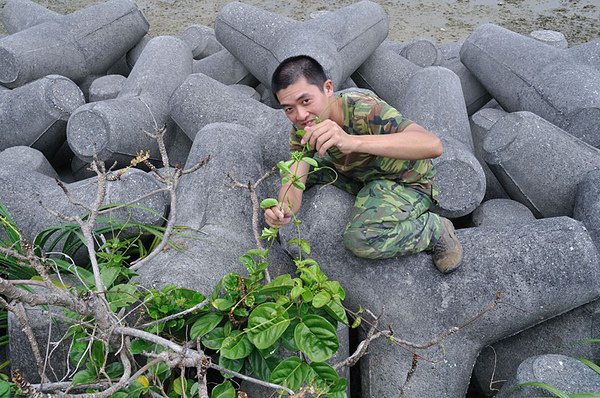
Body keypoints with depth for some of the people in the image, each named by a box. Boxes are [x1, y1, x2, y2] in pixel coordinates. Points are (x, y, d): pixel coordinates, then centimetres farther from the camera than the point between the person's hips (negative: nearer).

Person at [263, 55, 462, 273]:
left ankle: (435, 230, -6)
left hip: (407, 183, -7)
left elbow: (433, 145, -47)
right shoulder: (301, 130, -12)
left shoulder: (363, 109, -33)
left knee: (361, 238, -33)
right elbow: (294, 182, -19)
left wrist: (351, 141, -60)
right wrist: (284, 209, -44)